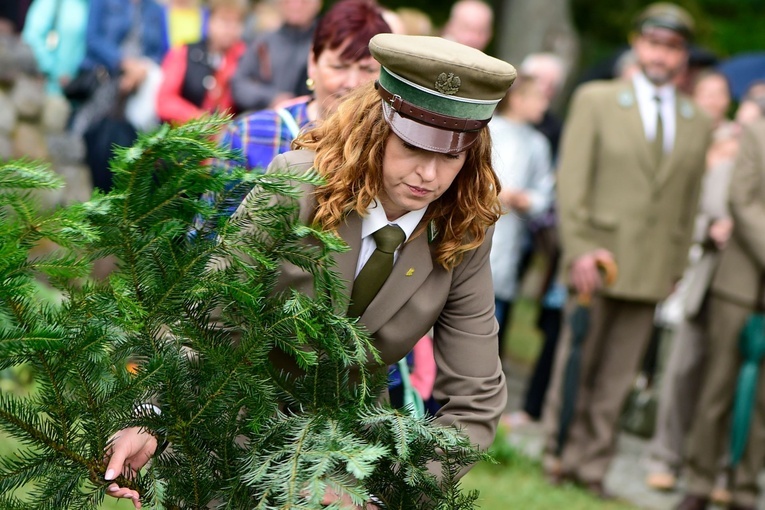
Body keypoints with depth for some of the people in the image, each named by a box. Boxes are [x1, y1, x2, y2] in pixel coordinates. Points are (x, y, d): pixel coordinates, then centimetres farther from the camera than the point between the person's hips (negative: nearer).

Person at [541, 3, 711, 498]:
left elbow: (689, 202, 12)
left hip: (652, 272, 2)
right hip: (598, 262, -2)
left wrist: (677, 268, 6)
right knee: (575, 367, 4)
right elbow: (572, 180, -3)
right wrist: (579, 249, -12)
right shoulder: (595, 100, 3)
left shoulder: (698, 123, 10)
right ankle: (558, 455, 15)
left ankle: (591, 465, 13)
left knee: (616, 379, 5)